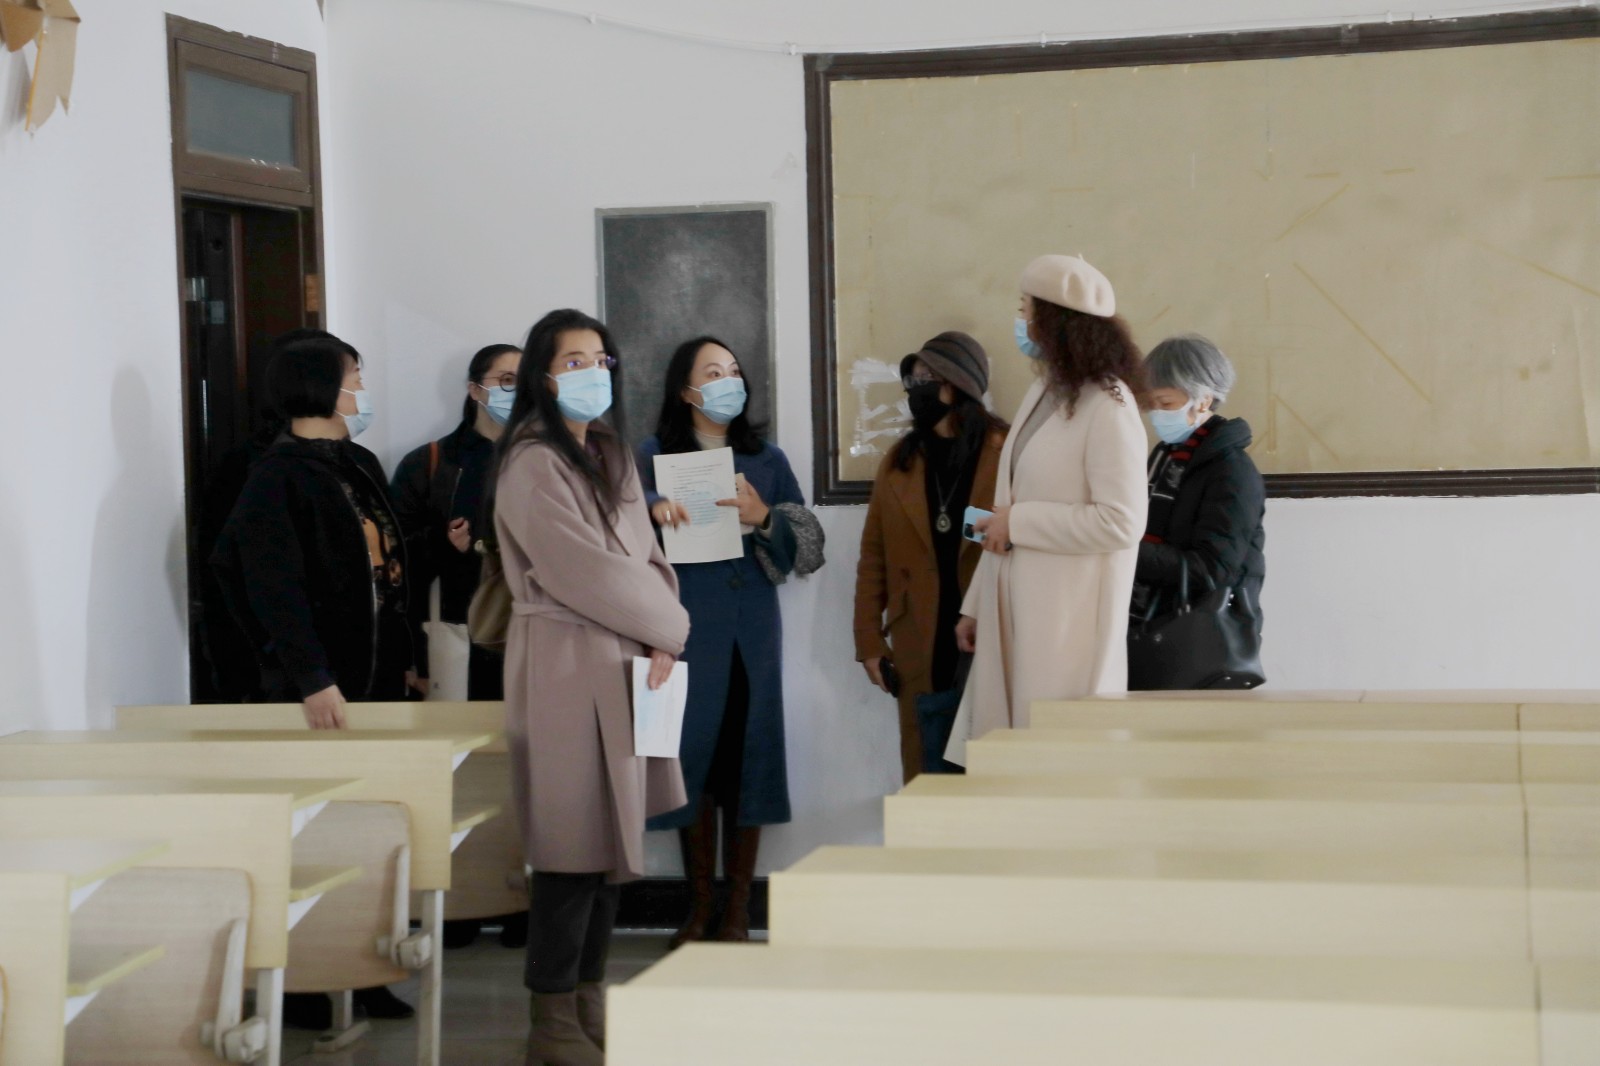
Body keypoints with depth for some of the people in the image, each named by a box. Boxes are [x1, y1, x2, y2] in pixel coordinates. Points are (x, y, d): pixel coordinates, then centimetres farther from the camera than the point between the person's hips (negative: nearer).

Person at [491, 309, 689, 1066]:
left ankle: (588, 1001, 18)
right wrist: (667, 625, -5)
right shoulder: (532, 464, -10)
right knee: (574, 846, -7)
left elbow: (646, 557, 13)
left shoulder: (612, 458, 17)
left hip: (625, 668, 8)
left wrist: (661, 640, -4)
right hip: (567, 669, -8)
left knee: (613, 838, 9)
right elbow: (583, 571, -16)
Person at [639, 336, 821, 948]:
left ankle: (738, 910, 7)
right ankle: (698, 907, 11)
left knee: (747, 760, 1)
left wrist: (763, 517, -9)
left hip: (752, 629, 2)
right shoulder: (654, 456, 7)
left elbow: (810, 544, 9)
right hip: (686, 628, -2)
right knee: (693, 759, 0)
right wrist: (653, 505, -32)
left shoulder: (766, 460, 14)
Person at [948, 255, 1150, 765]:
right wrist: (976, 606, 16)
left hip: (1068, 623, -8)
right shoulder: (1041, 395, 12)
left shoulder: (1108, 407, -12)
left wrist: (1018, 523, -14)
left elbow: (1121, 522, -20)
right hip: (1017, 613, 8)